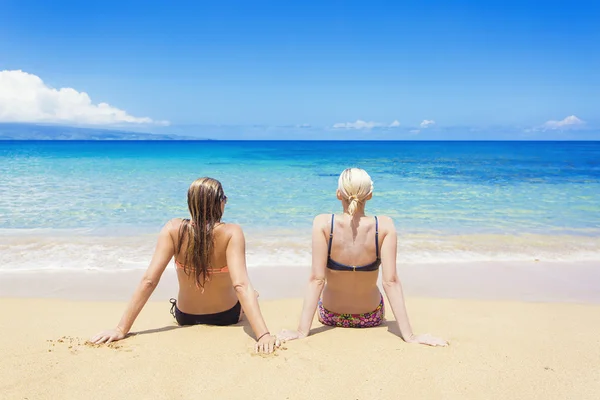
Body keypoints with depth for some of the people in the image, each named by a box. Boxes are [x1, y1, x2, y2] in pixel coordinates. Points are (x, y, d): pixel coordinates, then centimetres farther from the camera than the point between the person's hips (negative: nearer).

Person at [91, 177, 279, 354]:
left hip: (185, 317, 2)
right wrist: (263, 335, -42)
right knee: (252, 295, 37)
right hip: (227, 315, -2)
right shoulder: (231, 233, -30)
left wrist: (121, 329, -23)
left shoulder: (174, 229, -23)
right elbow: (241, 286, -39)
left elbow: (148, 281, -26)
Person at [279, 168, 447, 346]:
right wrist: (409, 335, -19)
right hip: (371, 318, 1)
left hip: (330, 317, 0)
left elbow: (316, 279, -25)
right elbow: (391, 281, -24)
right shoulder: (385, 226, -22)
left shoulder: (323, 223, -24)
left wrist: (302, 331, -21)